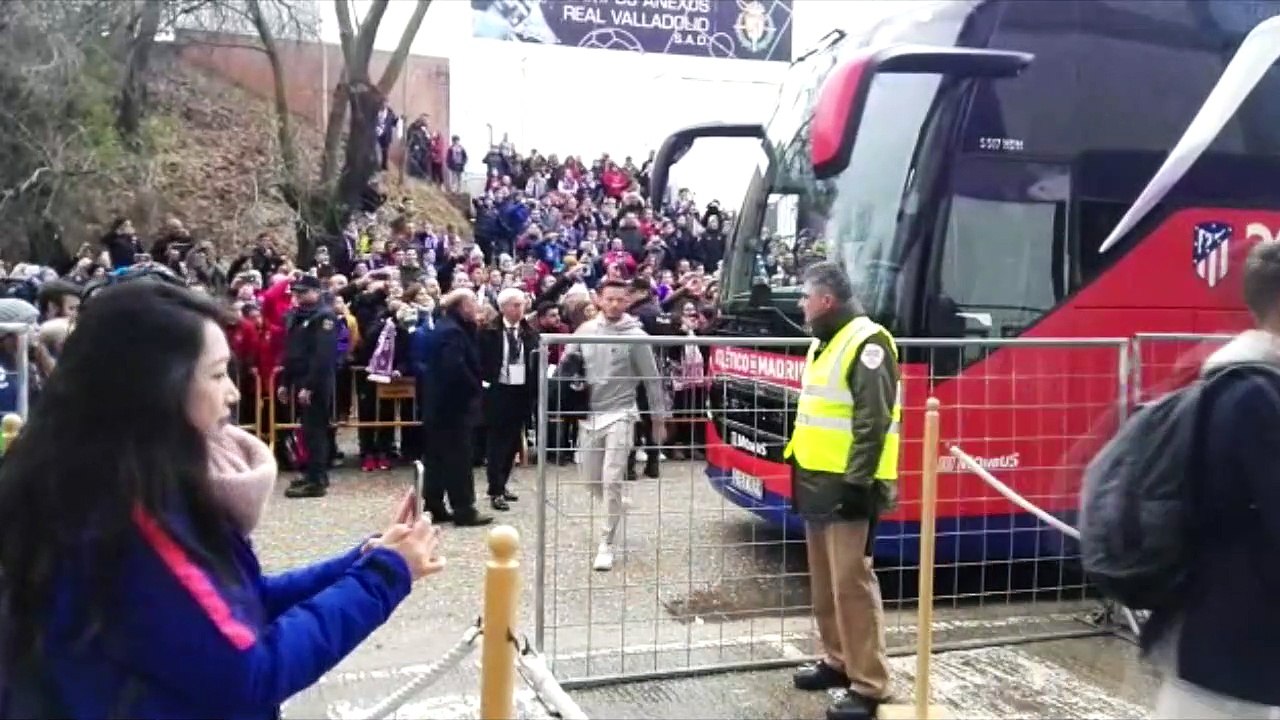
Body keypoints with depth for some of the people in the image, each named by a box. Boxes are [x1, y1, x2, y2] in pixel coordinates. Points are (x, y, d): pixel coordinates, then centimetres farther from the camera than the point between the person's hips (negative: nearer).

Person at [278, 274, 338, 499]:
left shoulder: (325, 316, -13)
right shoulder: (295, 315, 16)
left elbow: (323, 355, -21)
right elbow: (290, 351, 20)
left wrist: (309, 385, -24)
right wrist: (285, 382, 15)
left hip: (316, 384, -9)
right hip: (300, 381, 9)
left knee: (314, 430, -7)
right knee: (308, 429, 14)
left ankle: (317, 481, -4)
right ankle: (312, 473, 23)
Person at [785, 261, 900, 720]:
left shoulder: (866, 343, -15)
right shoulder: (824, 342, 16)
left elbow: (873, 421, -20)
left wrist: (857, 482, -23)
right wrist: (798, 468, 22)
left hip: (847, 486, -10)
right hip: (818, 480, 10)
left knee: (851, 581, -8)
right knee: (825, 580, 17)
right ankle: (839, 661, 30)